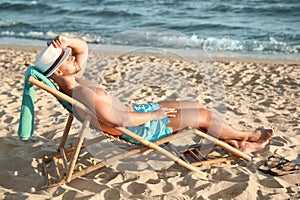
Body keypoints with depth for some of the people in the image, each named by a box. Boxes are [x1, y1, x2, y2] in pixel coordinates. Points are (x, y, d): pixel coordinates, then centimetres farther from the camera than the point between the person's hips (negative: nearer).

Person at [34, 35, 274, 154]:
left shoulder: (72, 83, -2)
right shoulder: (85, 93, -32)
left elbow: (83, 47, 9)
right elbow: (121, 121, -32)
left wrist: (66, 41, -14)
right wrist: (154, 115, -19)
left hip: (133, 110, 10)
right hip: (141, 128, -10)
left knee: (197, 105, 13)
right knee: (204, 115, -1)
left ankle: (236, 144, 26)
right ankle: (246, 136, 26)